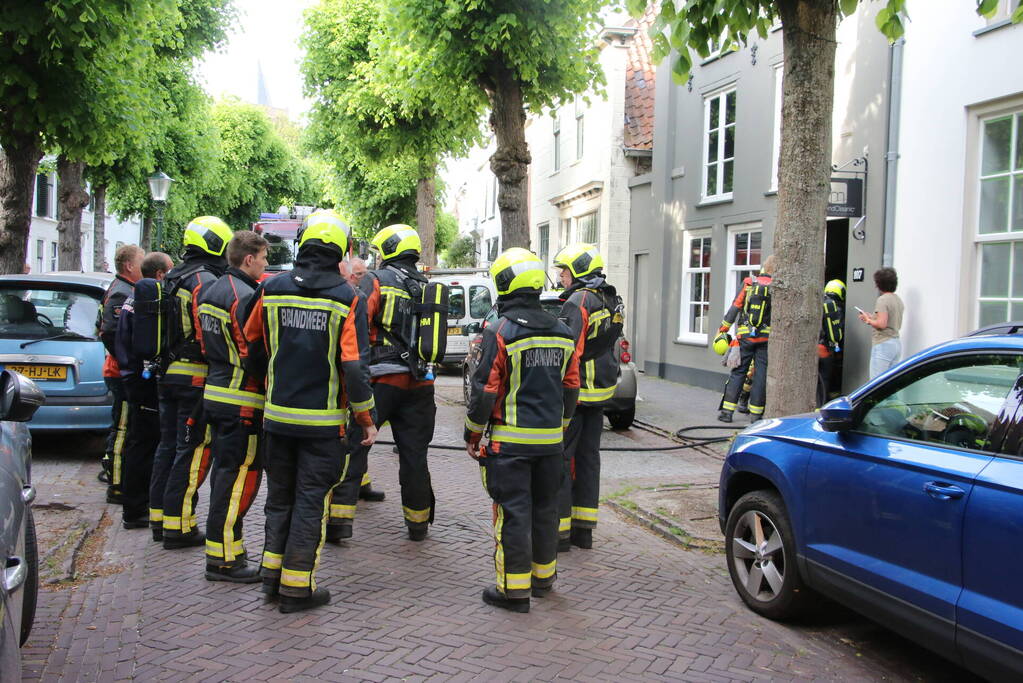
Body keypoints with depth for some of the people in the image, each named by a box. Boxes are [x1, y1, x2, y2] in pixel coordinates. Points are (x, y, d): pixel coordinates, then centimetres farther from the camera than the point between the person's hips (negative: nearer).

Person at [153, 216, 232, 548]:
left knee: (168, 446, 16)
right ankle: (178, 526, 0)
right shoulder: (205, 280, -14)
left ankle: (160, 518, 24)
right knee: (192, 451, -3)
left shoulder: (173, 279, 15)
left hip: (168, 374, 9)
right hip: (195, 378, -9)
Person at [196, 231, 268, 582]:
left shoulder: (211, 292, 13)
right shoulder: (245, 296, -17)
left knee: (224, 472, 17)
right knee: (241, 477, -3)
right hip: (241, 402, -10)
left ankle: (222, 550, 27)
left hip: (214, 393, 10)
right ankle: (223, 559, 2)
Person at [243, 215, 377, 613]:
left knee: (279, 495, 19)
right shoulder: (347, 298, -11)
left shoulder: (271, 290, 0)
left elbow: (253, 350, 10)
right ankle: (297, 588, 11)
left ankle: (272, 575, 26)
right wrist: (366, 420, -5)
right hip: (323, 422, -3)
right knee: (310, 501, 5)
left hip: (277, 415, 4)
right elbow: (354, 366, -15)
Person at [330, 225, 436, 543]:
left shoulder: (375, 280, -4)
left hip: (381, 378, -5)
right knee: (414, 453, 12)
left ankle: (340, 518, 0)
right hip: (419, 383, 5)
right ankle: (418, 522, 21)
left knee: (353, 446, 2)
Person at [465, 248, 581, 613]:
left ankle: (514, 589, 6)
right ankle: (543, 576, 30)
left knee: (512, 512, 0)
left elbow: (485, 390, -12)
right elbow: (571, 389, 13)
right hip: (551, 441, 6)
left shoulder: (500, 331, -13)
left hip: (510, 441, -6)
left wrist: (472, 434, -1)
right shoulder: (563, 333, 7)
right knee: (545, 508, 17)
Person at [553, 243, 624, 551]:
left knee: (561, 457, -1)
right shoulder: (611, 300, 11)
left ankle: (559, 530, 3)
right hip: (601, 391, 9)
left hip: (575, 390, -9)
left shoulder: (578, 302, -16)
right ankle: (583, 528, 20)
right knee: (588, 456, 13)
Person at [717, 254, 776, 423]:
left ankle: (727, 411, 4)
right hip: (766, 338, -1)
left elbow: (734, 307, 0)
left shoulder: (748, 283, 0)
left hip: (745, 336, 1)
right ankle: (755, 413, 7)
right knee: (761, 374, 5)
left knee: (738, 372, 7)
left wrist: (722, 329, 5)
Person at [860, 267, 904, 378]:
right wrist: (871, 317, 18)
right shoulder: (898, 300, 15)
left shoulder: (883, 299, -12)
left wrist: (868, 320, -3)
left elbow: (882, 324, -21)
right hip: (897, 343, 9)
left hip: (883, 344, -9)